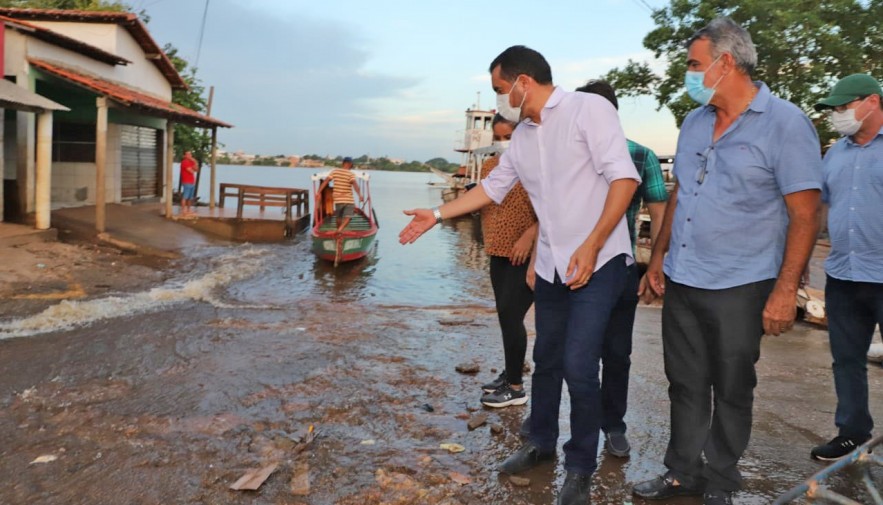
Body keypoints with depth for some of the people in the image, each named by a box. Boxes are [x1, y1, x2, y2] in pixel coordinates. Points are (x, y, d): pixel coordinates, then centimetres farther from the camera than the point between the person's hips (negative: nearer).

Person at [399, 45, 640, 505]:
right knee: (546, 360, 15)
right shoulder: (523, 136, 13)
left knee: (578, 367, -9)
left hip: (598, 262, -7)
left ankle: (580, 467, 12)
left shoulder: (588, 109, -10)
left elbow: (623, 177, -17)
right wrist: (437, 215, 22)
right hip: (550, 265, 7)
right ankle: (540, 443, 34)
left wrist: (591, 246, -22)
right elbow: (493, 186, 23)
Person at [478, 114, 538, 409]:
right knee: (505, 316, 13)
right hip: (498, 253, 7)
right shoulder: (489, 166, 10)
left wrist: (528, 236, -25)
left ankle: (516, 388, 2)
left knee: (511, 315, -8)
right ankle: (510, 374, 27)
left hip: (526, 255, -7)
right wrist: (487, 239, 12)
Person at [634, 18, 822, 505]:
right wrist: (659, 255, 13)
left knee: (732, 391, 9)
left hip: (739, 288, -5)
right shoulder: (694, 122, 9)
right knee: (685, 385, 14)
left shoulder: (785, 123, -10)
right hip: (681, 282, 6)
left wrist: (785, 290, -16)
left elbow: (804, 214, -12)